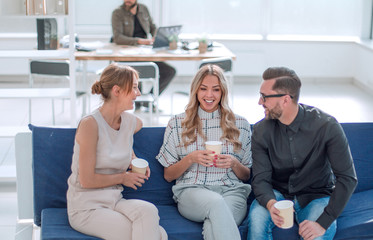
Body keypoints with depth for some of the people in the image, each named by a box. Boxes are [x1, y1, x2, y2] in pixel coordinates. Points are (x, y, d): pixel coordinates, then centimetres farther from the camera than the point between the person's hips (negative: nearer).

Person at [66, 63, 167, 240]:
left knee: (148, 210, -30)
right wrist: (122, 178, -4)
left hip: (114, 201, 6)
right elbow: (87, 180, -15)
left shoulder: (131, 122, 5)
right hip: (86, 208, -6)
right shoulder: (90, 124, -15)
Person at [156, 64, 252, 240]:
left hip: (231, 191, 1)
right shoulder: (177, 124, 14)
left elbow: (247, 176, 18)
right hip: (191, 191, 0)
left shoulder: (240, 124, 16)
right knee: (216, 202, -40)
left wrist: (234, 164, -5)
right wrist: (190, 159, -6)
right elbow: (168, 175, 12)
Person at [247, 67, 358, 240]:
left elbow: (347, 177, -19)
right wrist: (271, 204, -33)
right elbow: (260, 178, -9)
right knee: (257, 216, -32)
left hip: (316, 196, -1)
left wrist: (323, 222, -28)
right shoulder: (261, 130, -9)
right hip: (277, 194, 2)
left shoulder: (326, 126, -18)